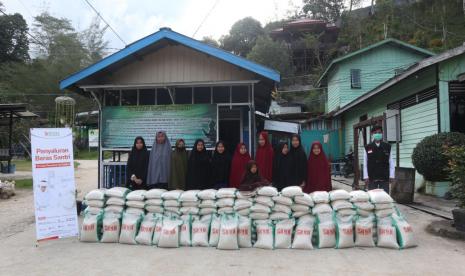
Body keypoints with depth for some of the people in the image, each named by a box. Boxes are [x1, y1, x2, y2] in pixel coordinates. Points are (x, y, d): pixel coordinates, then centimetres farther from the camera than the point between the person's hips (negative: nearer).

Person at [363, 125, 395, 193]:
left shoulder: (387, 147, 2)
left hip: (384, 178, 1)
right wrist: (366, 177, -3)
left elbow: (391, 162, 3)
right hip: (372, 178, 0)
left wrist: (391, 176, -1)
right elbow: (365, 164, 1)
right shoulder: (368, 148, 0)